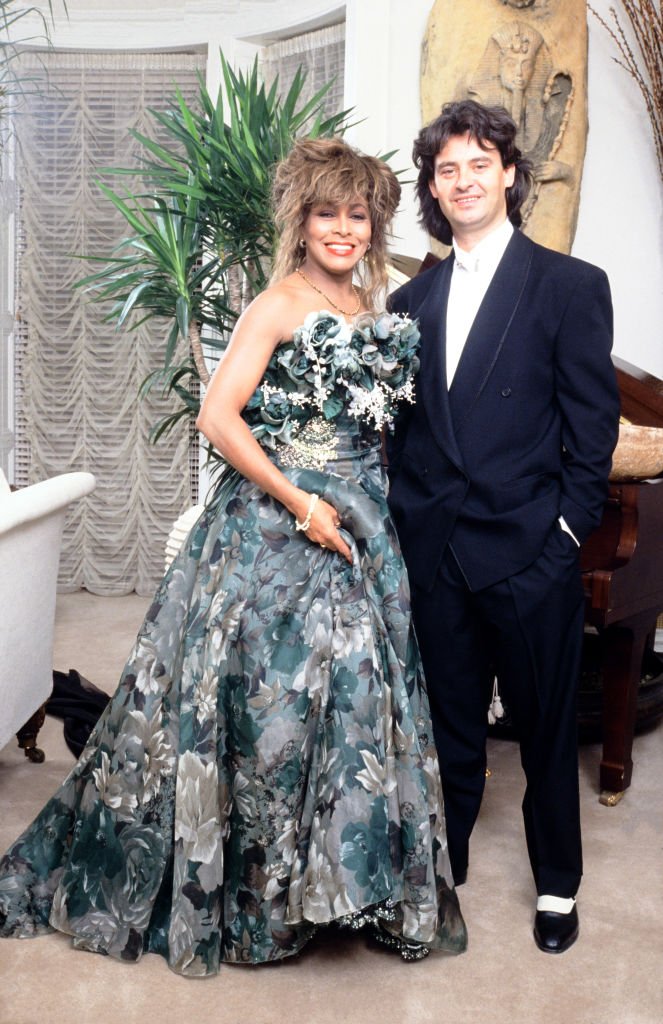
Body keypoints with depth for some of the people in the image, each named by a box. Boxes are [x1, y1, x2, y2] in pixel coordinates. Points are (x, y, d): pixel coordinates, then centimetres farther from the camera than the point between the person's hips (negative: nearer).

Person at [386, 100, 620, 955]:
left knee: (546, 726, 11)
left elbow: (593, 423, -5)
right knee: (449, 721, 17)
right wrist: (404, 520, 3)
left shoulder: (571, 286, -2)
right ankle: (443, 866, 35)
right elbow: (401, 424, 11)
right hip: (434, 553, 4)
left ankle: (557, 884, 31)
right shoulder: (411, 300, 11)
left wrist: (568, 529, -10)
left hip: (529, 552, -3)